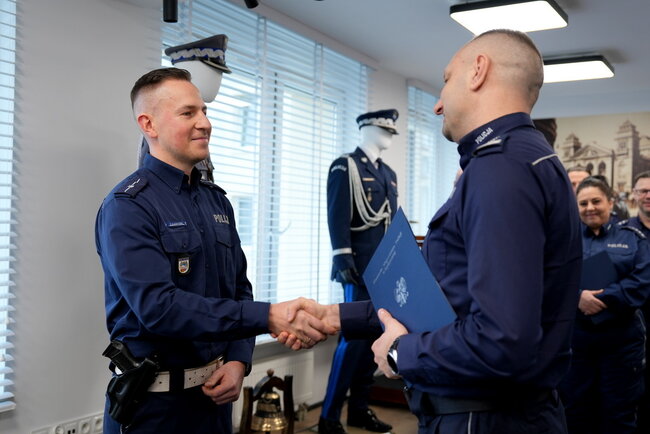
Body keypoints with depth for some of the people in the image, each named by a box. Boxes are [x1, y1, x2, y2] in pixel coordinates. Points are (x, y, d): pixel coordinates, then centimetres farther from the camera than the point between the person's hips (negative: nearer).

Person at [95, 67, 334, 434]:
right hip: (155, 400, -6)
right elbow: (158, 306, -27)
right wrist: (268, 317, -31)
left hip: (214, 389, 6)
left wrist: (238, 360, -6)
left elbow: (239, 288, 10)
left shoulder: (217, 201, 8)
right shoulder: (128, 208, -15)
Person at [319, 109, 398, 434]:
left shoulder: (388, 174, 20)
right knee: (353, 337, -9)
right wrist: (342, 258, -21)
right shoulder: (345, 166, -4)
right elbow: (337, 217, -13)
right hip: (361, 267, -8)